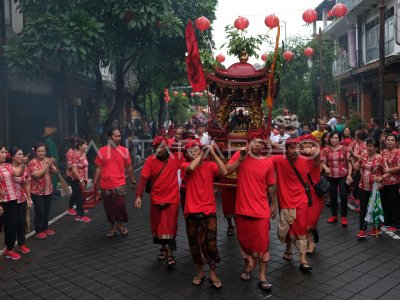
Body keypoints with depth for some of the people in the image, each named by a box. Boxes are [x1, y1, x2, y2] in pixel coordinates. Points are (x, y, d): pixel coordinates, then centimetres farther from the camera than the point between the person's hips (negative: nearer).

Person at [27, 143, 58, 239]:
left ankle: (45, 228, 27)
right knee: (40, 211, -4)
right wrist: (46, 166, -25)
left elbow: (55, 172, 0)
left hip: (48, 190, 6)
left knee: (47, 211, 14)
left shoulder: (48, 160, 6)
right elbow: (36, 175, -23)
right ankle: (39, 231, 8)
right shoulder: (32, 162, -11)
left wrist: (51, 165, -19)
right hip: (37, 192, -6)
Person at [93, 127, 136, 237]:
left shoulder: (124, 151, -1)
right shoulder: (102, 151, -1)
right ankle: (113, 227, 28)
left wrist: (133, 181, 9)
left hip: (119, 184, -1)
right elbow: (98, 168, 3)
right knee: (109, 207, 11)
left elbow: (129, 167, 6)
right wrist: (95, 183, 2)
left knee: (120, 205, -7)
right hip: (105, 185, 1)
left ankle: (120, 224, 18)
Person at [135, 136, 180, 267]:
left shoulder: (175, 158, -7)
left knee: (169, 226, -3)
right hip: (156, 199, 2)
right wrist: (139, 195, -22)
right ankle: (164, 247, 37)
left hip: (172, 198, -2)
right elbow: (143, 179, -13)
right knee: (157, 226, 16)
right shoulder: (150, 160, -9)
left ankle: (170, 254, 6)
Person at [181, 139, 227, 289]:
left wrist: (213, 154, -17)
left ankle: (212, 273, 16)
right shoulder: (186, 165, -1)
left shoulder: (210, 165, 0)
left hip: (209, 211, -1)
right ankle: (200, 271, 31)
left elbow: (224, 172, -20)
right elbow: (191, 167, -26)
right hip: (191, 211, 1)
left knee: (211, 243, -5)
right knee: (194, 243, 11)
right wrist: (202, 154, -14)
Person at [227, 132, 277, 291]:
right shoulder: (240, 155, -3)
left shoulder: (268, 163, -1)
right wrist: (241, 159, -20)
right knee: (245, 239, 15)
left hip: (261, 209, 0)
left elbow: (271, 186, 7)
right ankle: (248, 264, 39)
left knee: (262, 242, -1)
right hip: (242, 207, 1)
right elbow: (226, 171, -14)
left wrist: (274, 204, 12)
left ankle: (262, 276, 8)